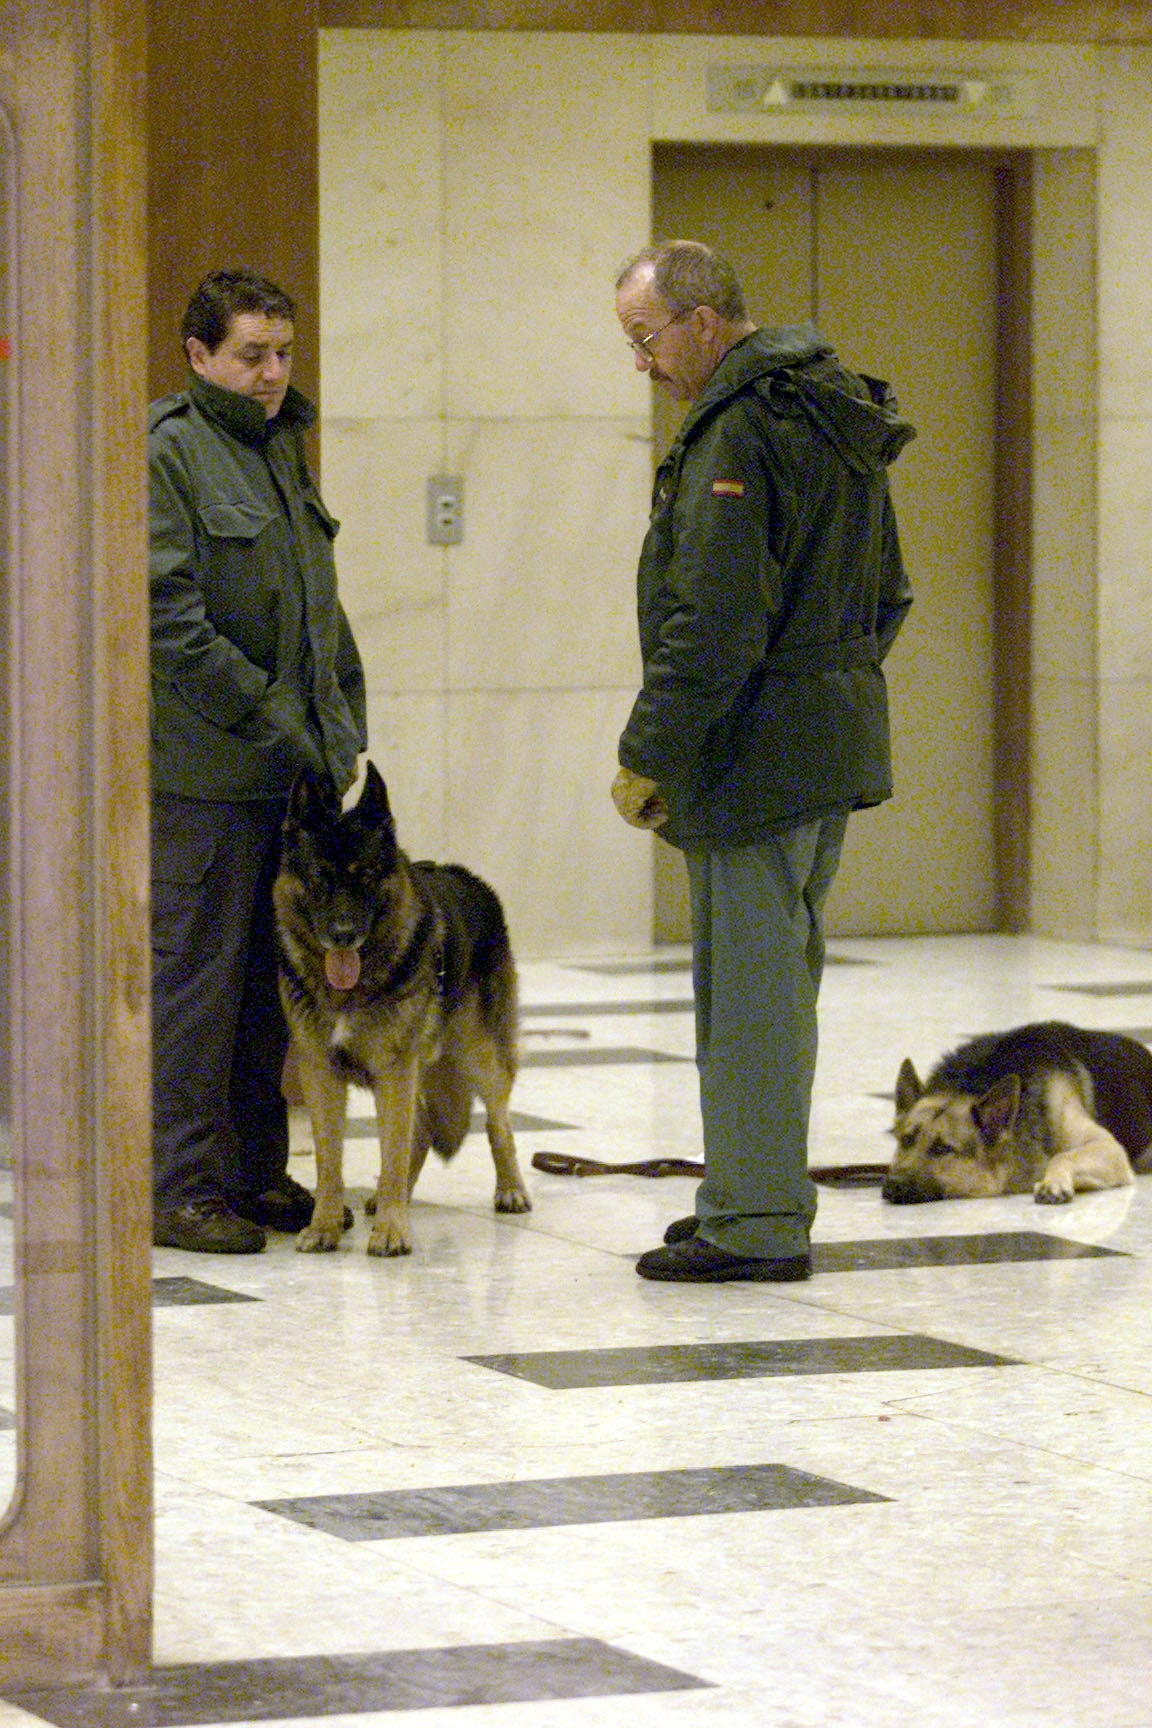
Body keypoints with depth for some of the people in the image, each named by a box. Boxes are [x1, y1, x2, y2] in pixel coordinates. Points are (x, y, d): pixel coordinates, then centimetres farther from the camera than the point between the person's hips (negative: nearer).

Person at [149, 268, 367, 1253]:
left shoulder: (282, 448, 17)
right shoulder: (168, 452, -9)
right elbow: (168, 614, -15)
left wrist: (346, 724, 15)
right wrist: (266, 716, -15)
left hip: (296, 765, 8)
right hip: (206, 765, -8)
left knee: (274, 977, 10)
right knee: (197, 972, -5)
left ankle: (258, 1172, 17)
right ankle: (181, 1187, -1)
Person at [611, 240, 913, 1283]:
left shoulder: (739, 433, -17)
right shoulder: (832, 414, 15)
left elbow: (712, 626, -22)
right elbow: (887, 593, 22)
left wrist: (649, 757, -16)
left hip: (756, 754, -10)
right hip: (837, 739, 10)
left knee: (747, 987, -5)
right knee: (781, 980, 16)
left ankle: (756, 1226, -3)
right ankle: (764, 1196, 24)